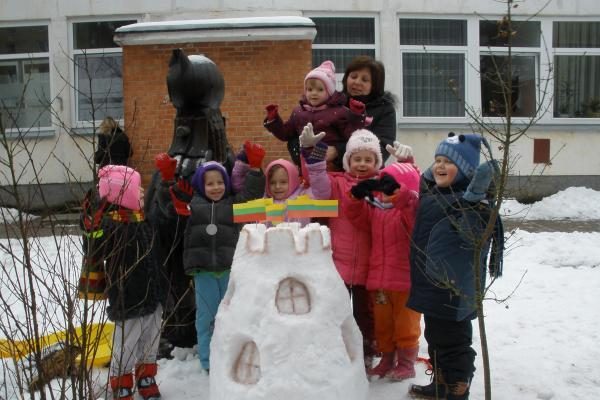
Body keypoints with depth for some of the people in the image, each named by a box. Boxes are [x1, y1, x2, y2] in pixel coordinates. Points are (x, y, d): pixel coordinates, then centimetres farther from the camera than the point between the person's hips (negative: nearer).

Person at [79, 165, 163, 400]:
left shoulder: (141, 217, 6)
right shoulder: (108, 222, -20)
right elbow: (93, 253, -28)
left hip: (153, 294, 8)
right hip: (128, 299, -8)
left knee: (150, 342, 22)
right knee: (125, 347, 8)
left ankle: (146, 380, 41)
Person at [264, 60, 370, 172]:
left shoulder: (339, 111, -6)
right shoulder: (298, 111, 9)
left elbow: (351, 135, -13)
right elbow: (285, 133, 16)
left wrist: (357, 116, -24)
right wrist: (273, 119, 5)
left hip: (332, 167, -4)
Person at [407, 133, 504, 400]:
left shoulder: (471, 201, -19)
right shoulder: (432, 193, 10)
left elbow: (474, 233, -37)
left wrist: (476, 195, -48)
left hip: (454, 291, -10)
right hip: (430, 287, 10)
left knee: (453, 343, 3)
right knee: (435, 338, 22)